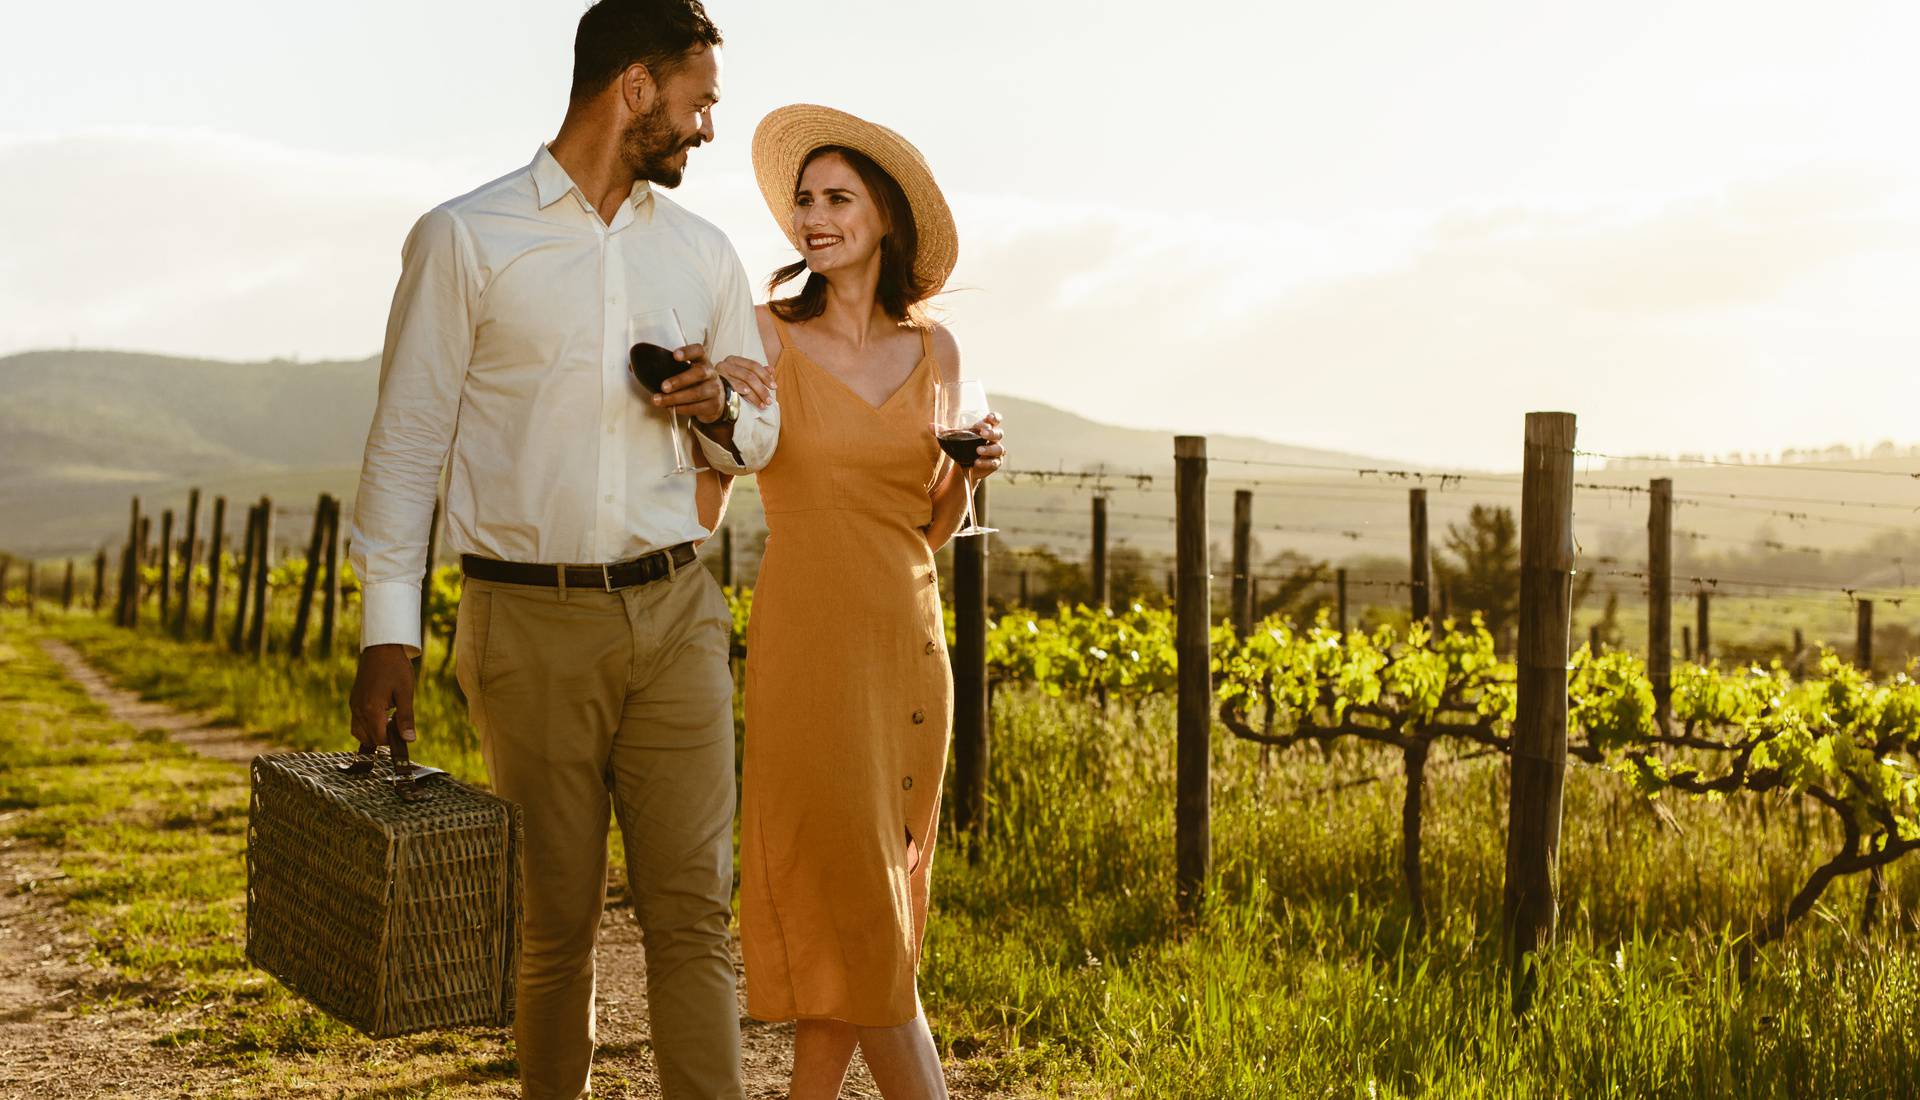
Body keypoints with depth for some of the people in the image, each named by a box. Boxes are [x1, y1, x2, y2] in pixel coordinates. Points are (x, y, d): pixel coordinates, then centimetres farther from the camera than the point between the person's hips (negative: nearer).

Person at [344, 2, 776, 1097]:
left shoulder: (702, 253, 13)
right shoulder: (464, 239, 0)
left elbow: (764, 435, 21)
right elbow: (407, 442, -1)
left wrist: (722, 410, -4)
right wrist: (389, 636, -6)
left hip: (675, 612, 3)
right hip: (532, 625, -3)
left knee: (694, 905, -1)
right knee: (557, 921, 6)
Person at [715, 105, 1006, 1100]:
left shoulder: (932, 350, 7)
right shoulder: (763, 336, -4)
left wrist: (970, 467, -6)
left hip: (908, 645, 4)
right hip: (809, 644, -4)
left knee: (868, 897, 9)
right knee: (853, 900, -3)